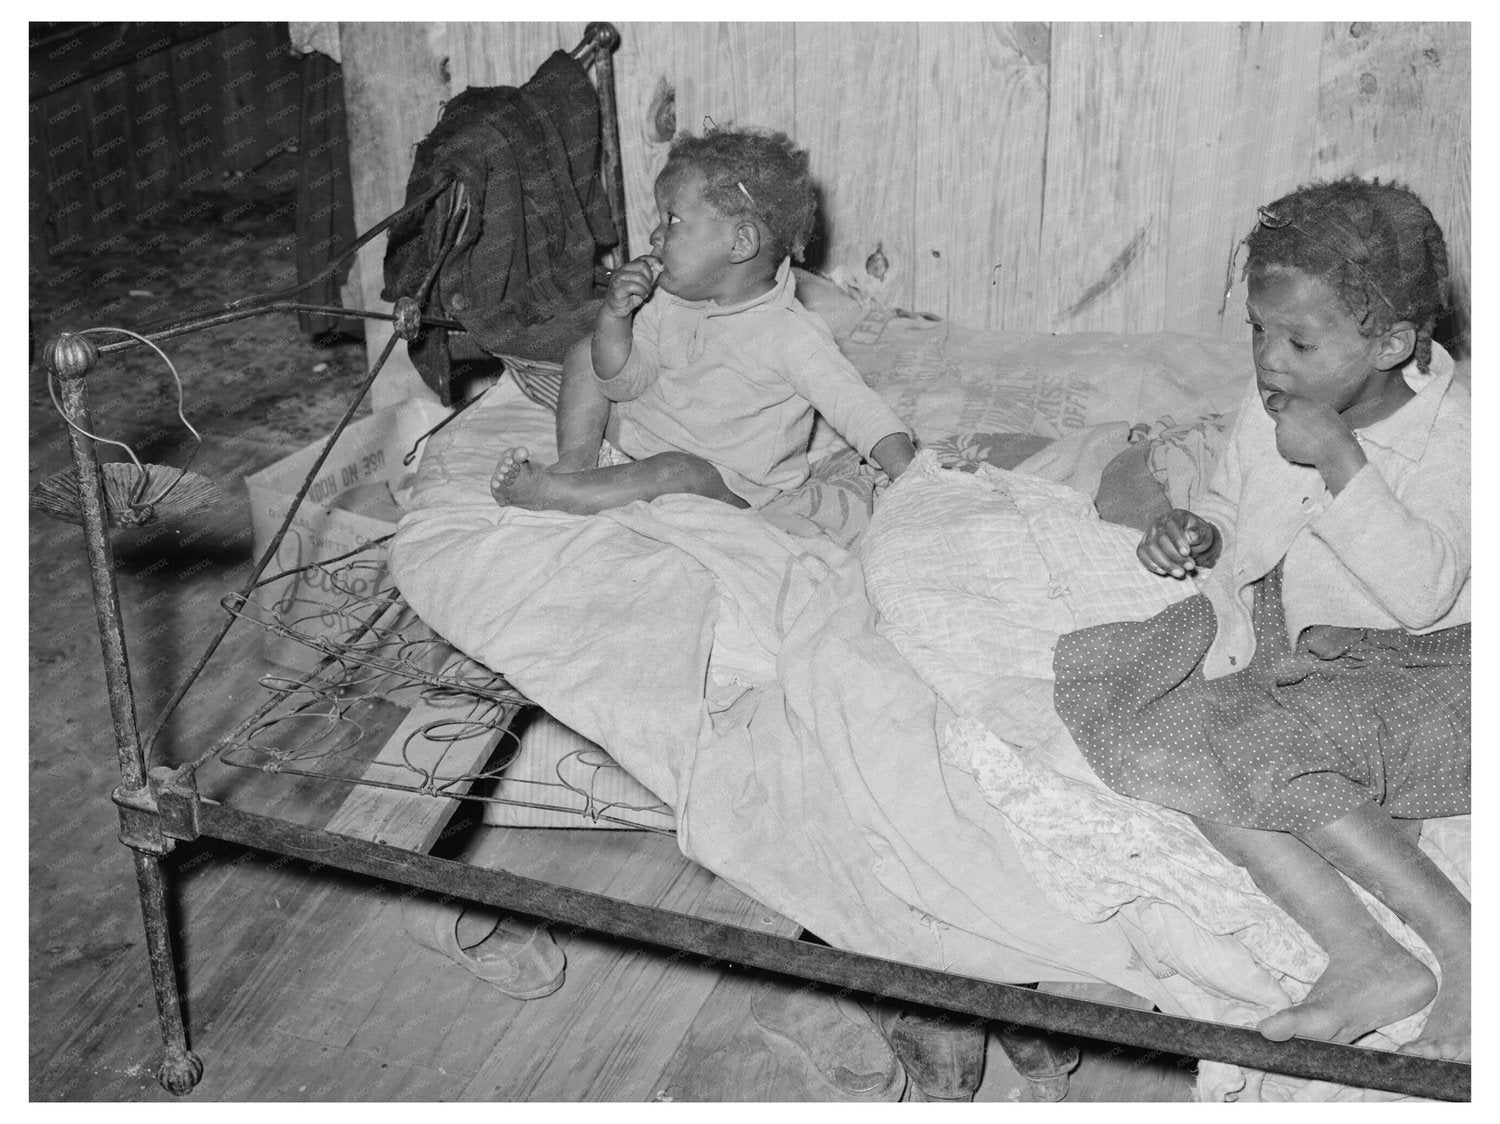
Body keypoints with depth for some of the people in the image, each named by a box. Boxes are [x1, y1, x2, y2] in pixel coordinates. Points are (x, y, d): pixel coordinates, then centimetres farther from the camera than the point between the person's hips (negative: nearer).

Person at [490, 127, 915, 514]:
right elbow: (622, 382, 1)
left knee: (674, 472, -39)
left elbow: (856, 408, -26)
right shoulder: (669, 302, -2)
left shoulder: (792, 338, -24)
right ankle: (576, 460, -9)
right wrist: (614, 315, -18)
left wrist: (908, 473, -40)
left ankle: (549, 493, -34)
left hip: (721, 480, -8)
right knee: (584, 358, 6)